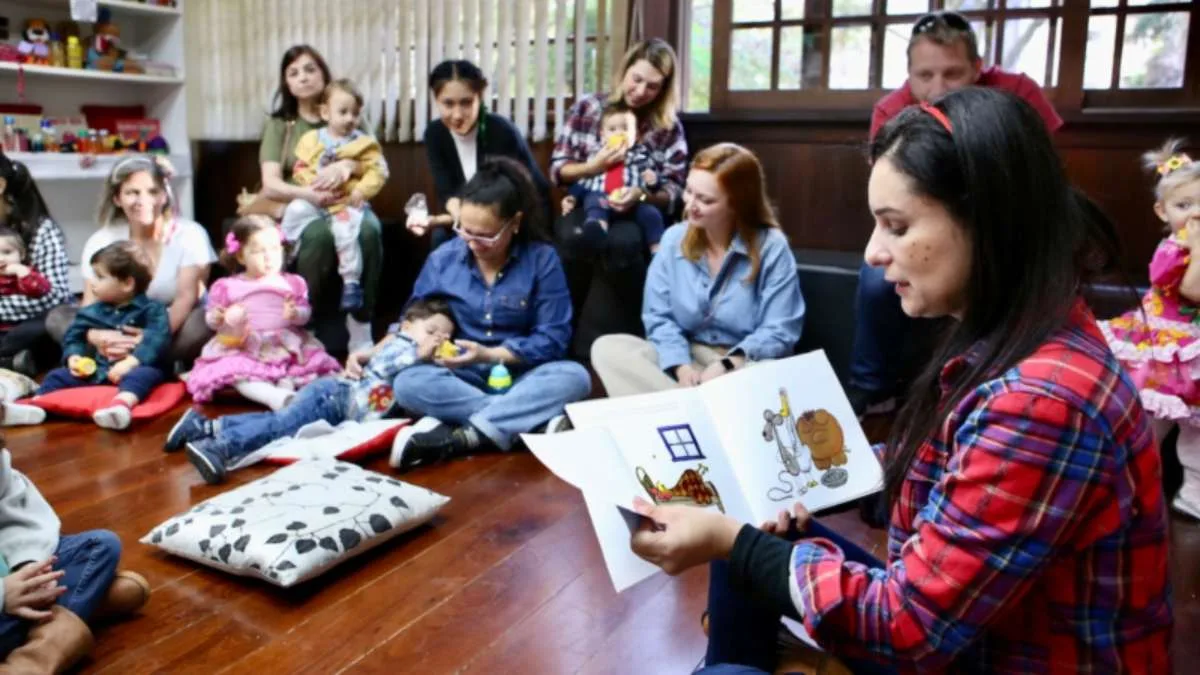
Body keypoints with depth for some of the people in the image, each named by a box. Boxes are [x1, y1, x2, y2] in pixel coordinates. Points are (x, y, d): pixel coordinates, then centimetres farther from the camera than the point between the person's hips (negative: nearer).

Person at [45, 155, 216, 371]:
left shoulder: (189, 234, -9)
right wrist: (97, 337, -35)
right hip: (126, 333, 4)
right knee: (58, 317, -16)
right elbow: (90, 304, -10)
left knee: (204, 322, -35)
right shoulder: (101, 241, -1)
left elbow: (186, 298, -20)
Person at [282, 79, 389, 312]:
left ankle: (351, 282, -18)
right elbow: (300, 168, 10)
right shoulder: (311, 139, 10)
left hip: (347, 202, -3)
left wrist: (361, 190, -18)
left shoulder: (364, 143, 3)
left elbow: (378, 172, -4)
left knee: (345, 230, -27)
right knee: (295, 211, -22)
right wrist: (312, 183, -10)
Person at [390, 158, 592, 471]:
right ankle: (537, 421, -33)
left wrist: (490, 354, -18)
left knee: (574, 376, -32)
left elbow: (553, 338, -10)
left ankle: (460, 437, -36)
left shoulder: (542, 259, -7)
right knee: (407, 384, -30)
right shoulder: (442, 258, 0)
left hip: (521, 376, -1)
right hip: (461, 377, 2)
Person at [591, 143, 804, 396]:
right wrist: (681, 366, -19)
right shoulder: (673, 240, 2)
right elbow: (658, 316, 0)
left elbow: (779, 331, -12)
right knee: (607, 348, -21)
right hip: (686, 357, 4)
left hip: (744, 364, -4)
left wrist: (728, 365, -27)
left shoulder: (771, 247, -8)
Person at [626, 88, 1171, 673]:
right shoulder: (1003, 345, -1)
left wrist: (730, 542, -21)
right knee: (749, 535, 8)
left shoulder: (1042, 401, -31)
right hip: (959, 627, 9)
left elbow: (911, 625, -26)